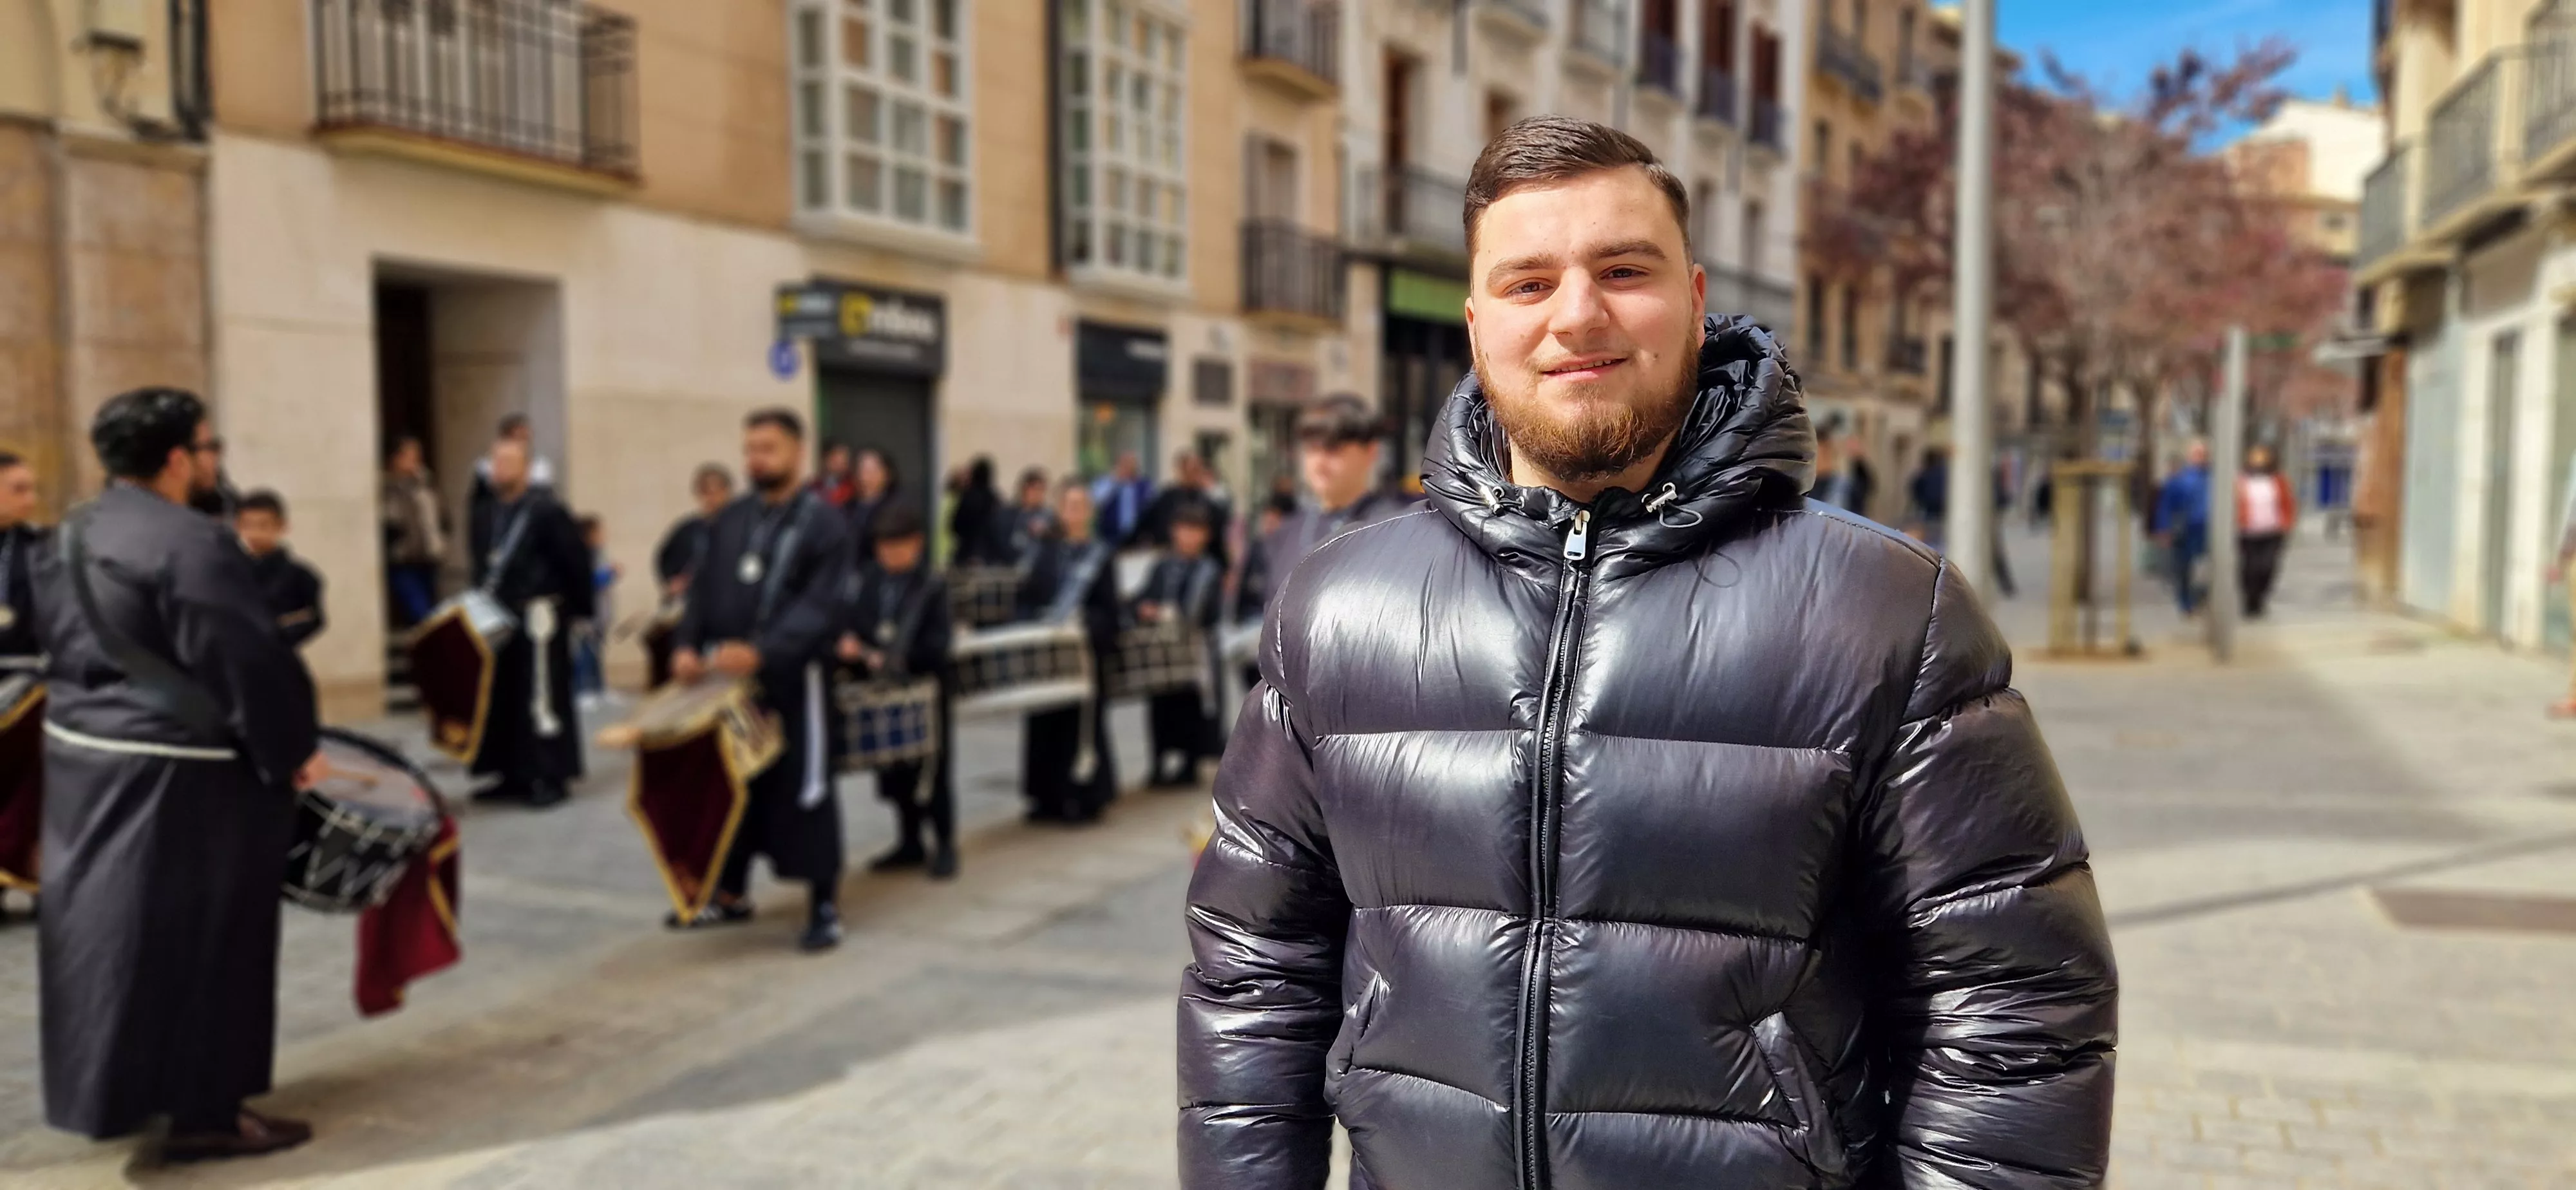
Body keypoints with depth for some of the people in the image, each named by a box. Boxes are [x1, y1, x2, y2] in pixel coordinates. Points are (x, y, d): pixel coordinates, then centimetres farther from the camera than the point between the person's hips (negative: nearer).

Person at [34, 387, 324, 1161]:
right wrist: (290, 749, -10)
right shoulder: (190, 544, -20)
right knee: (191, 940, 0)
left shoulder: (72, 537, 10)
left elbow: (56, 644, 18)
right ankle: (197, 1112, 8)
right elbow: (246, 661, -20)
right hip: (172, 771, -9)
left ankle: (104, 1097, 29)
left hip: (80, 751, 9)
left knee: (101, 929, 17)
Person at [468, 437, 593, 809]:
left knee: (543, 698, -3)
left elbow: (576, 562, -9)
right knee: (502, 696, 9)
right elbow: (483, 564, 17)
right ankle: (513, 775, 19)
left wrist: (579, 610, -6)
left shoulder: (546, 509, -11)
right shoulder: (484, 512, 10)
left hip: (538, 617, -7)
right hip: (497, 617, 7)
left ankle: (550, 778, 4)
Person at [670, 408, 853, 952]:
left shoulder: (824, 523, -7)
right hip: (724, 676, 6)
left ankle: (825, 906, 8)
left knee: (802, 788, -2)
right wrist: (687, 646, -5)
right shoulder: (728, 520, 13)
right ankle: (730, 894, 30)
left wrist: (761, 653, -29)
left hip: (790, 680, -6)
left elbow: (818, 607, -17)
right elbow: (704, 590, 13)